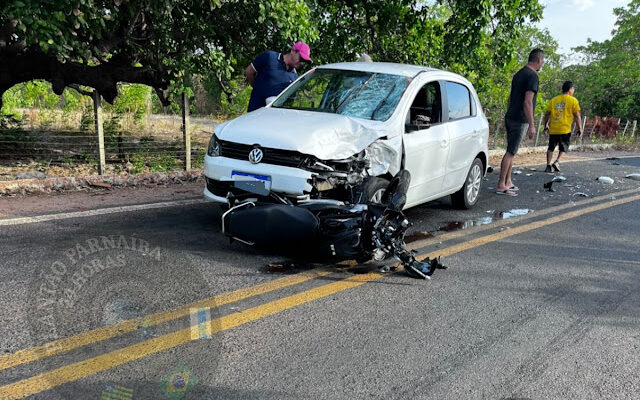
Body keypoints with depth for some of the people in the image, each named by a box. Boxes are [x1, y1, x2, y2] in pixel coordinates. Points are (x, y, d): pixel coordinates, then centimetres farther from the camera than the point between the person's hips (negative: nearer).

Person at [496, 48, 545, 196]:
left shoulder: (519, 74, 14)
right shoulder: (532, 76, -14)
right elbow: (527, 102, -20)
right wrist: (531, 125, -19)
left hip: (510, 117, 9)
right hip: (520, 120, -9)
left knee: (511, 152, 14)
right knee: (510, 152, -7)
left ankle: (508, 182, 20)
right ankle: (501, 185, -6)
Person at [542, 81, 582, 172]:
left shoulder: (553, 100, 8)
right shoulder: (573, 100, -1)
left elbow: (547, 114, 10)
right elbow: (577, 116, -2)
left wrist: (546, 125, 22)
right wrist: (580, 128, 6)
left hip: (553, 129, 3)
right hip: (565, 129, -3)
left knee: (551, 148, 12)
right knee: (563, 148, 13)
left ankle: (548, 165, 4)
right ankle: (557, 162, -8)